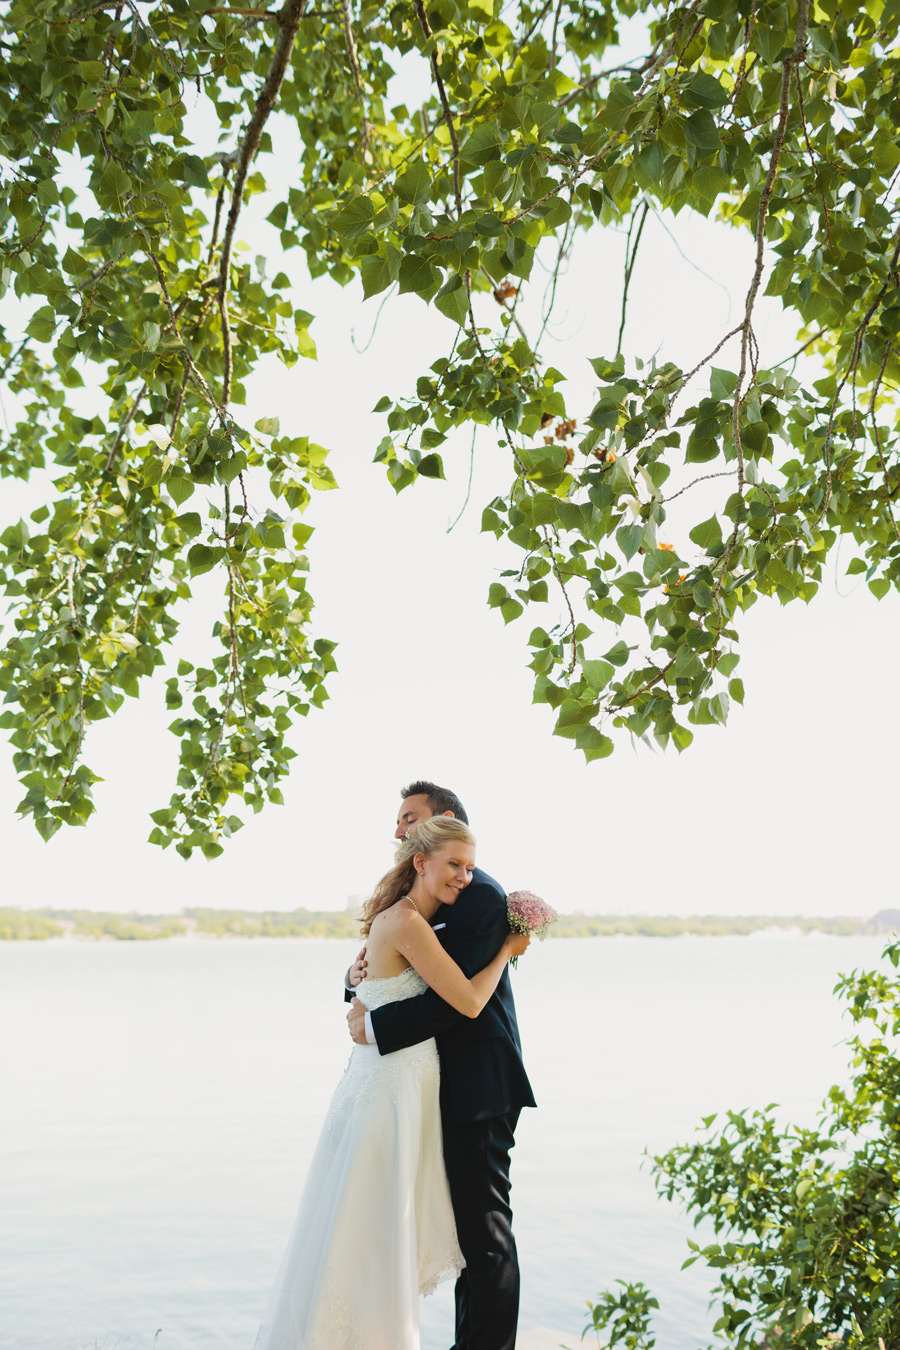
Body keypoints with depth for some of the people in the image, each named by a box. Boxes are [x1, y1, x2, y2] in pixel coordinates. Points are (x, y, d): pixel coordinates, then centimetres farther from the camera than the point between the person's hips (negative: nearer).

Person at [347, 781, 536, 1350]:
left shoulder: (481, 896, -14)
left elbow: (453, 998, -22)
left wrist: (373, 1026, -16)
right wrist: (359, 977, -4)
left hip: (478, 1084, -9)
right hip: (447, 1088, 9)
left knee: (485, 1227, -4)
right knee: (468, 1222, 15)